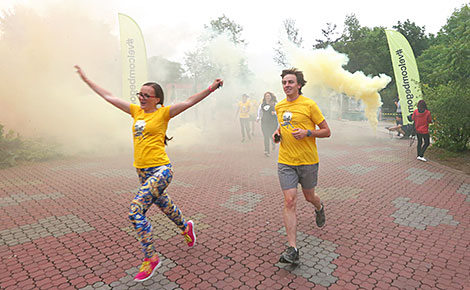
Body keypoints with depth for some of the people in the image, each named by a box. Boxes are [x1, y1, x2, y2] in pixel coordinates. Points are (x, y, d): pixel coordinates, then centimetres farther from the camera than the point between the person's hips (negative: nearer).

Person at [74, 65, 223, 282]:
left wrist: (211, 89, -28)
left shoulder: (163, 113, -6)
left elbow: (189, 102, -17)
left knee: (135, 211, -16)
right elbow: (108, 97, 17)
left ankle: (150, 258, 2)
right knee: (164, 205, 22)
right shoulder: (136, 111, 10)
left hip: (160, 170, -7)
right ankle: (186, 227, 50)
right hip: (142, 171, 7)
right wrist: (86, 80, 22)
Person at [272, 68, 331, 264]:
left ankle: (319, 208, 57)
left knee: (309, 196, 17)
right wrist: (277, 132, 5)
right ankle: (292, 249, -2)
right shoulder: (279, 106, 8)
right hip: (285, 161, 3)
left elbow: (326, 131, -3)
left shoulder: (309, 105, -8)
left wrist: (307, 132, -20)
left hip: (308, 161, -2)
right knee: (289, 201, -6)